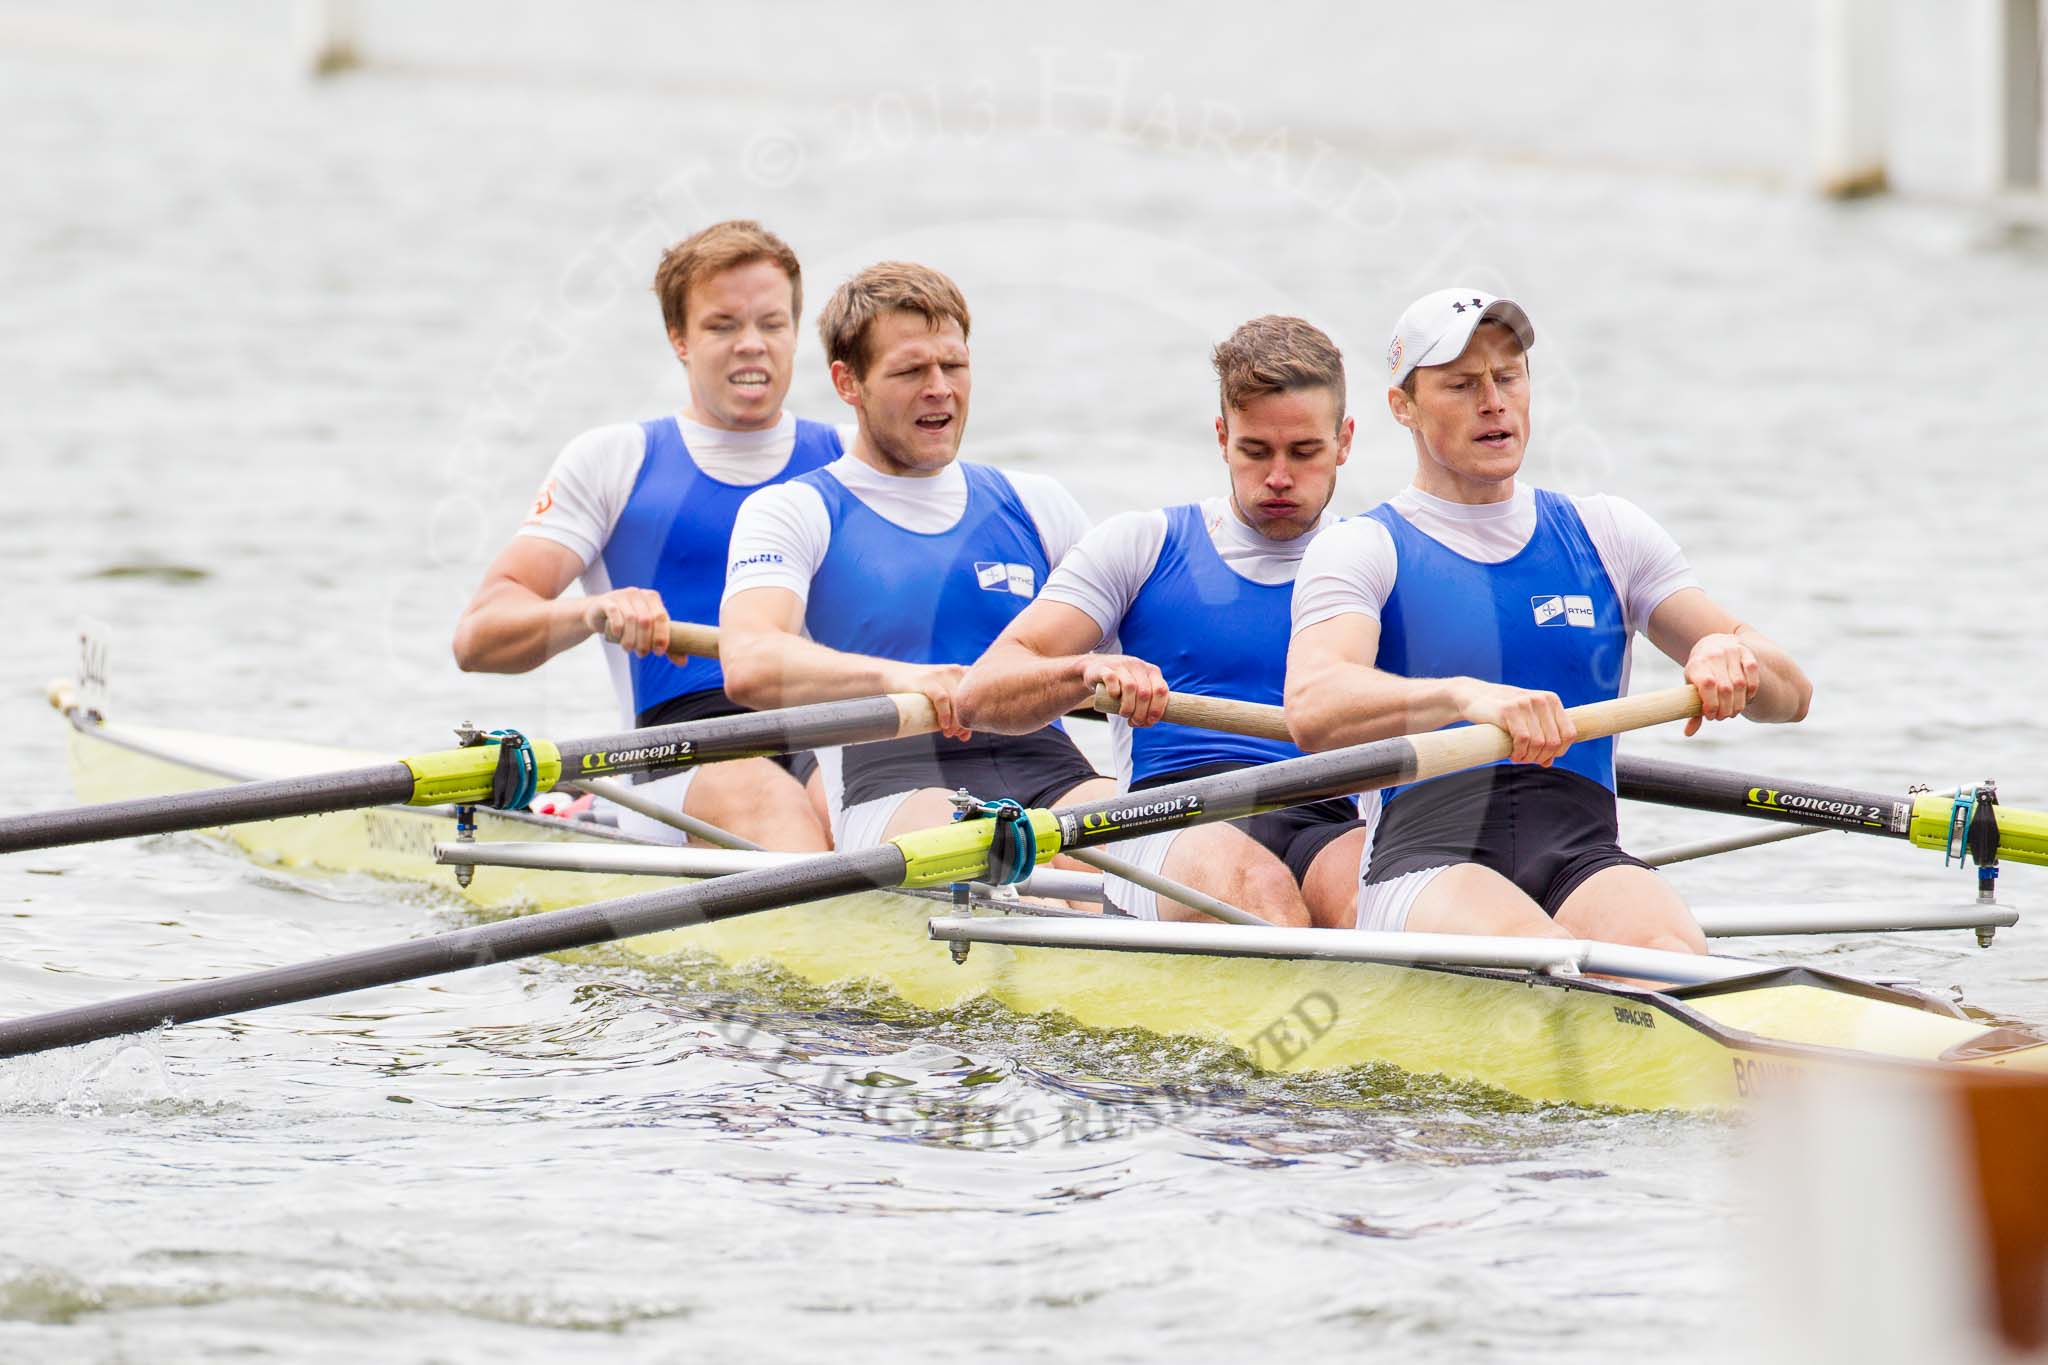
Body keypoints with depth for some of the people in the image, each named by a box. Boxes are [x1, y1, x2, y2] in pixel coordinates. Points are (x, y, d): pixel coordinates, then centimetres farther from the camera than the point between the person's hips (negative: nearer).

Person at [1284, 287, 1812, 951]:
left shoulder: (1603, 534, 21)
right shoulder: (1363, 550, 9)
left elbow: (1790, 695, 17)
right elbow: (1311, 710, -13)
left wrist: (1732, 654, -9)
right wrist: (1466, 695, -32)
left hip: (1585, 866, 3)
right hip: (1429, 863, -3)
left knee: (1669, 949, -33)